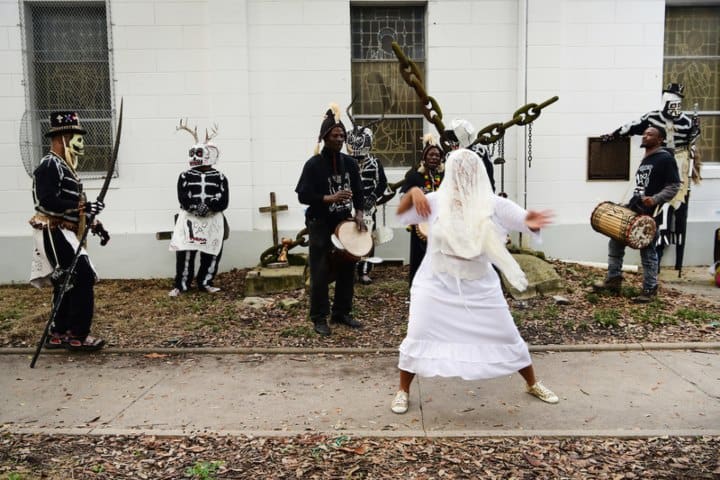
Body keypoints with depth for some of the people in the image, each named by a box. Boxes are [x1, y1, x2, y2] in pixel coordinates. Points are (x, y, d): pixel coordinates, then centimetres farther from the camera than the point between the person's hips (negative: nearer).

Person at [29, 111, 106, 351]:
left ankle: (58, 334, 23)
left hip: (63, 234, 10)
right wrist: (83, 206, -29)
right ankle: (77, 335, -8)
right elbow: (47, 201, -25)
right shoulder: (49, 165, -13)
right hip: (54, 234, -10)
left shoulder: (65, 166, 18)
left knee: (67, 284, 13)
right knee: (83, 278, -14)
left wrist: (93, 223, 15)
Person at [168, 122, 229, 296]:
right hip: (189, 219, -1)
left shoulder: (220, 178, 6)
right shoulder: (185, 176, 6)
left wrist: (209, 206, -22)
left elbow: (223, 202, -5)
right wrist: (196, 207, -24)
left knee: (212, 253, 4)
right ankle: (181, 285, 6)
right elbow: (183, 199, -6)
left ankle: (205, 283, 18)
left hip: (213, 220, 1)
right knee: (184, 253, -4)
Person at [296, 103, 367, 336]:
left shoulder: (350, 163, 5)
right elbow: (303, 196, -13)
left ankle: (341, 313, 23)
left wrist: (359, 214, -6)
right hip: (320, 224, -5)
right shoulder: (313, 164, -9)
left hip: (344, 222, 5)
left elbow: (358, 192, 9)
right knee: (320, 272, -3)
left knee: (347, 268, 9)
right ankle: (319, 318, 9)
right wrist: (330, 198, -24)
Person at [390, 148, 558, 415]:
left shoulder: (493, 205, -8)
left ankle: (532, 384, 35)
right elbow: (401, 214, 4)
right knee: (418, 337, -5)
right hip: (437, 284, -1)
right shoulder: (436, 201, -6)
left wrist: (533, 221, -38)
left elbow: (528, 223, -13)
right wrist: (413, 192, -16)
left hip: (479, 286, 1)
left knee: (507, 336, 10)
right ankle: (403, 391, 17)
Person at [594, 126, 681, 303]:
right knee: (615, 243, 9)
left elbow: (674, 186, -13)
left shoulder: (665, 159, -7)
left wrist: (655, 199, -25)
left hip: (649, 214, -9)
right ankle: (613, 280, 18)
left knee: (648, 252, -3)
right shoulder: (645, 159, 20)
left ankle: (649, 290, 7)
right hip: (632, 210, 9)